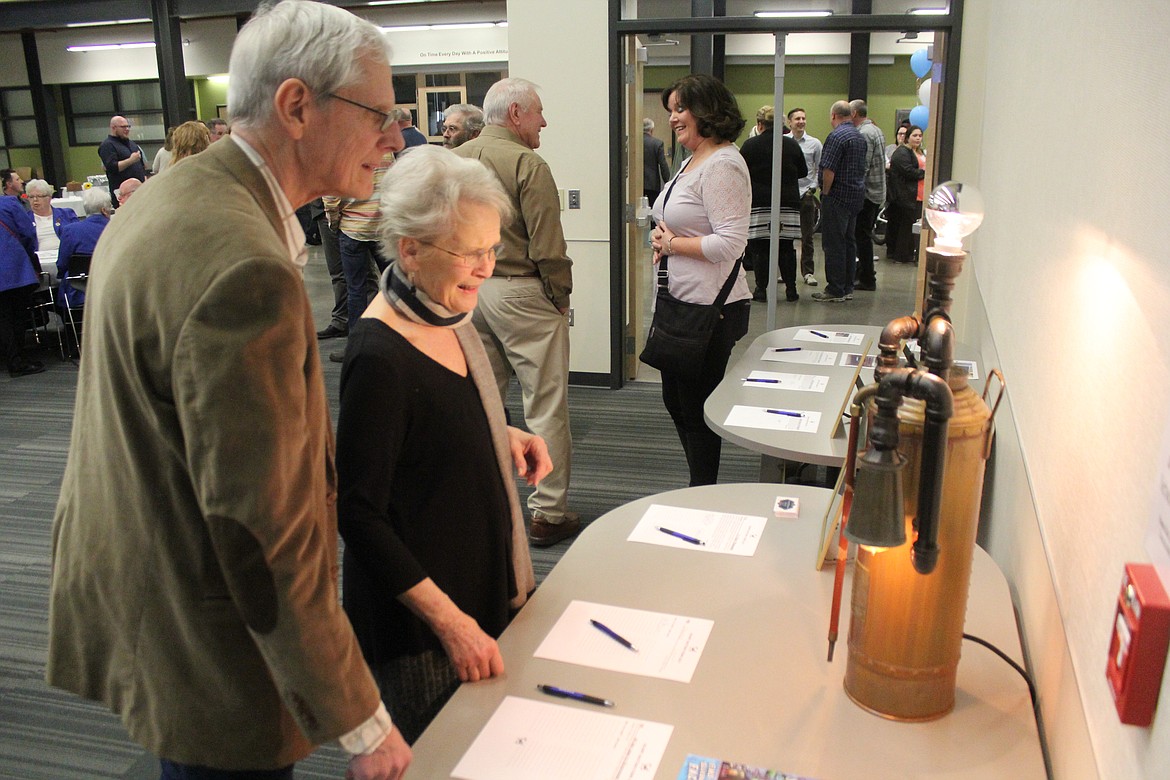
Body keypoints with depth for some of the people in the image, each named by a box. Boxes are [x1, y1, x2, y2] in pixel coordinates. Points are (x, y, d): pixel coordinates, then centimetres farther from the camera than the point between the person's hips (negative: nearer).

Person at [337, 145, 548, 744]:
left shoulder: (448, 318, 0)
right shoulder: (379, 357, -26)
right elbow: (358, 514, -22)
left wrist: (505, 437, -1)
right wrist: (450, 621, -23)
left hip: (483, 579, 8)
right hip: (419, 627, -8)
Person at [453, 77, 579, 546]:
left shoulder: (456, 160, 8)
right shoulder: (528, 164, -14)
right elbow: (547, 247, -17)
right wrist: (561, 297, -4)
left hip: (468, 291, 8)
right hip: (521, 293, -7)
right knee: (545, 406, 1)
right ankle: (549, 513, 7)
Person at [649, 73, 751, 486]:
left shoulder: (722, 166, -17)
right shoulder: (693, 160, 15)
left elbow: (730, 243, -25)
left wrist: (672, 243, -13)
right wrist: (664, 238, 4)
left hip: (710, 309, -11)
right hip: (682, 301, 11)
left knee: (697, 409, 1)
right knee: (676, 401, 19)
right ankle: (701, 489, 35)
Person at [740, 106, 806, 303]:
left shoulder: (750, 145, -4)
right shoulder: (792, 145, 6)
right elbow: (803, 172, 15)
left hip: (759, 204, -3)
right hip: (788, 204, 3)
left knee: (759, 247, 1)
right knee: (786, 247, 9)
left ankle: (761, 289, 1)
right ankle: (791, 289, 11)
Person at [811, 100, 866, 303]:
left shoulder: (836, 136, -14)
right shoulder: (860, 137, 14)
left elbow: (829, 170, -20)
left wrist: (825, 193, -9)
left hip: (838, 196, -9)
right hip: (857, 195, 9)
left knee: (834, 244, -4)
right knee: (849, 242, 13)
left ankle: (835, 291, -3)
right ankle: (847, 288, 17)